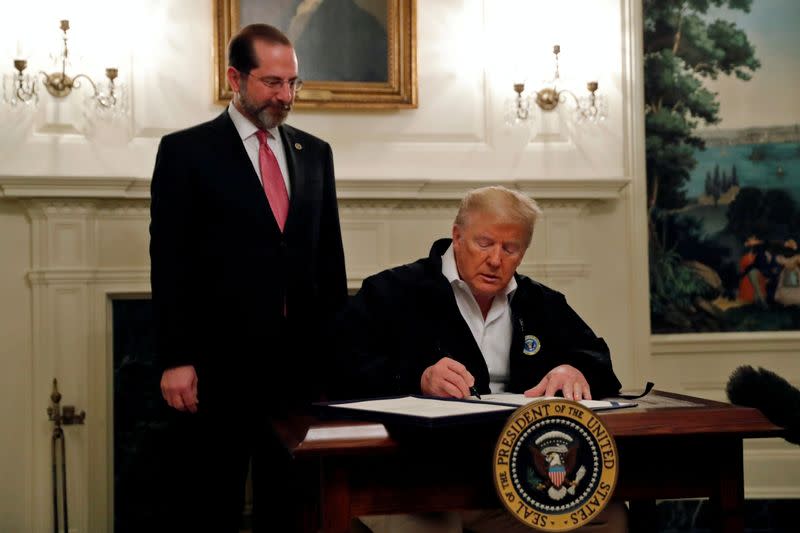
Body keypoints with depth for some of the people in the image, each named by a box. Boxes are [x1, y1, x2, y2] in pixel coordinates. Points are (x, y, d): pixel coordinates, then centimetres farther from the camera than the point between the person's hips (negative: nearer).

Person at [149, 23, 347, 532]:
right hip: (220, 360, -4)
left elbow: (330, 253, 14)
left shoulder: (315, 152, 12)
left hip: (303, 357, 4)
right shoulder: (186, 150, -1)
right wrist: (176, 360, -10)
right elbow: (170, 262, -5)